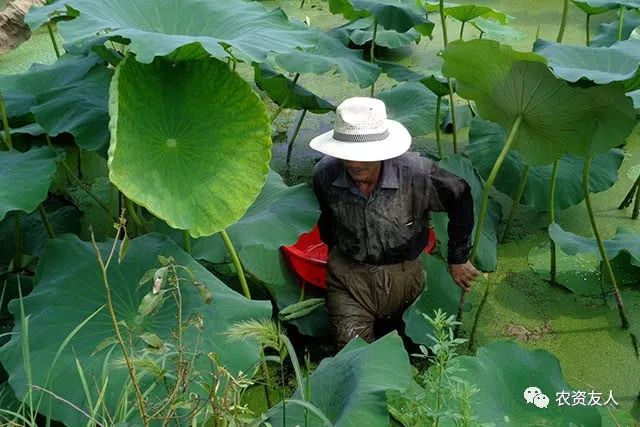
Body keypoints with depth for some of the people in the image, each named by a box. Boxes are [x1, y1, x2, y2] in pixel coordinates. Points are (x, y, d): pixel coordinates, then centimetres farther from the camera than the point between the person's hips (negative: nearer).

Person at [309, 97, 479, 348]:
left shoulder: (416, 173, -25)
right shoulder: (325, 174, -17)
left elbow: (460, 199, -5)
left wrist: (458, 260, 1)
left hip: (403, 273, 0)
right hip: (348, 273, 1)